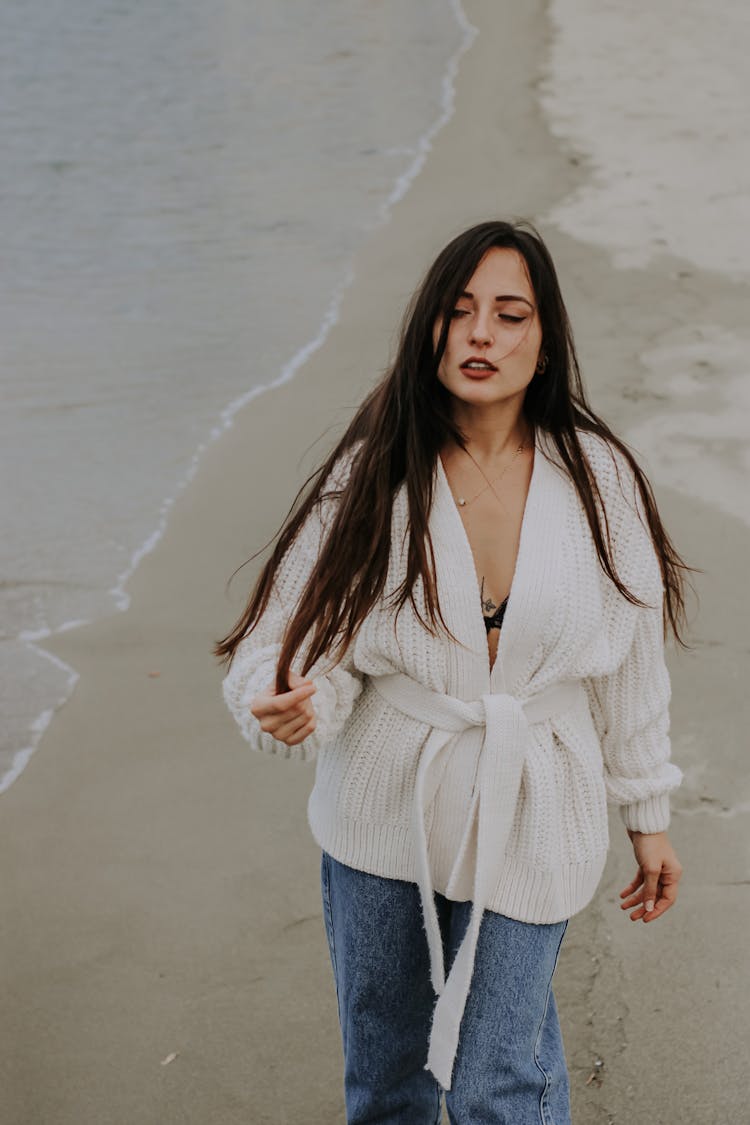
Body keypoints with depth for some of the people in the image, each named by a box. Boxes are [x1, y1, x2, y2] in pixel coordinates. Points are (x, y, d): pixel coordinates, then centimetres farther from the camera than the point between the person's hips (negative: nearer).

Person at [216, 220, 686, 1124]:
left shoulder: (597, 479, -7)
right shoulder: (373, 474, -9)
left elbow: (631, 662, 1)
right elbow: (307, 630, -11)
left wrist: (648, 813, 7)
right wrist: (289, 705, -34)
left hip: (527, 827, -1)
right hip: (381, 817, 1)